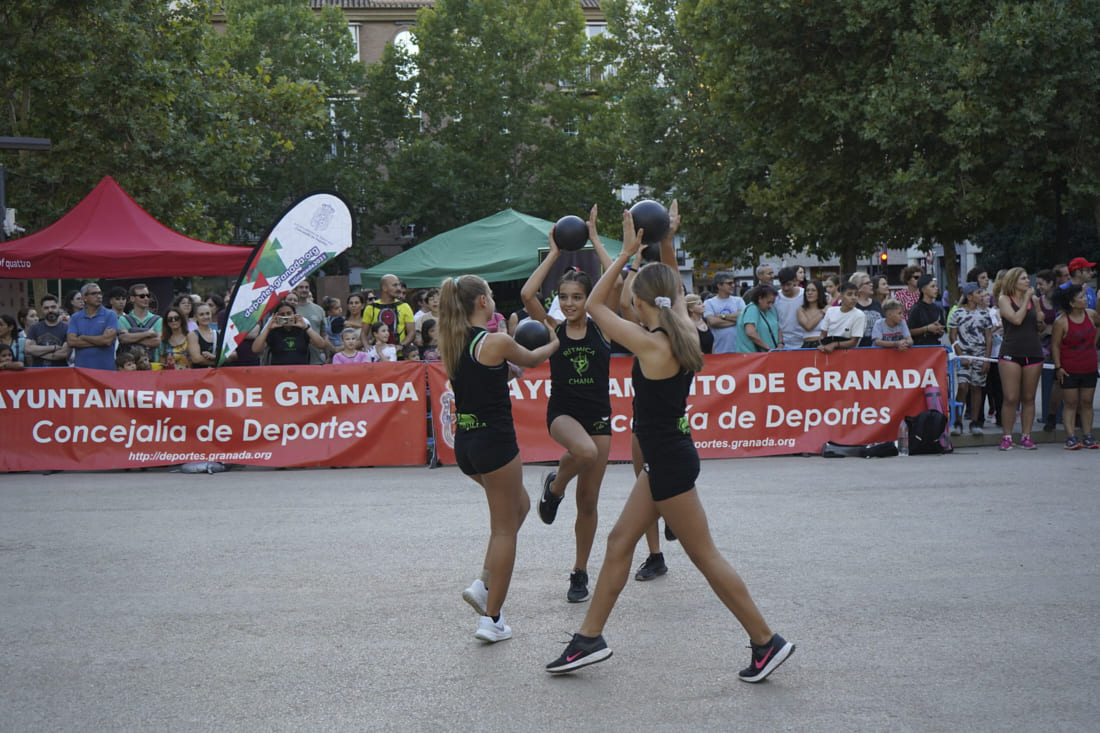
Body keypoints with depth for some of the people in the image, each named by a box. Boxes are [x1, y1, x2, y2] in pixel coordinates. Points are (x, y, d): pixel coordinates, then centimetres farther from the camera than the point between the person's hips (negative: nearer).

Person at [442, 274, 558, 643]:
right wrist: (553, 343, 26)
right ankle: (491, 620, 5)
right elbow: (531, 359, 6)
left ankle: (484, 584, 15)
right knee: (504, 530, 4)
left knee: (519, 504, 26)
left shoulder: (452, 344, 6)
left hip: (464, 444, 7)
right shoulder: (496, 342, -14)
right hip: (495, 442, -7)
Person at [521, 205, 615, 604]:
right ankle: (554, 486, -4)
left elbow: (617, 285, -15)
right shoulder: (553, 330, -1)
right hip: (562, 411, -1)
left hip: (598, 414, 1)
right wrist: (554, 253, -8)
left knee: (588, 502, 4)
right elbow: (527, 294, -16)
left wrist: (595, 240, -8)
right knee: (585, 452, -36)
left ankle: (580, 572, 19)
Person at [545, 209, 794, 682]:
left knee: (705, 558, 1)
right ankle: (590, 638, 20)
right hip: (668, 457, 9)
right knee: (620, 541, 13)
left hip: (669, 463, -9)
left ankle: (766, 642, 9)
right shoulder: (684, 334, 1)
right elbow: (674, 296, 24)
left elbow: (594, 305, -11)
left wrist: (627, 252, -8)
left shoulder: (650, 344, -21)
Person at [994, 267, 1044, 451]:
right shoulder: (1004, 299, 1)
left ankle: (1026, 436, 11)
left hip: (1033, 352, 4)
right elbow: (1016, 319, -14)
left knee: (1029, 398, 6)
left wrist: (1041, 321, 6)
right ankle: (1006, 437, 1)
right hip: (1011, 353, -4)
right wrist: (1026, 299, -7)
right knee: (1010, 398, -7)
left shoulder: (1034, 299, 13)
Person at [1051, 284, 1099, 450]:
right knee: (1071, 403, -2)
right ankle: (1071, 437, -1)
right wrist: (1058, 367, -11)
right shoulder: (1061, 321, -12)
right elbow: (1055, 345, -8)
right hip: (1069, 370, -4)